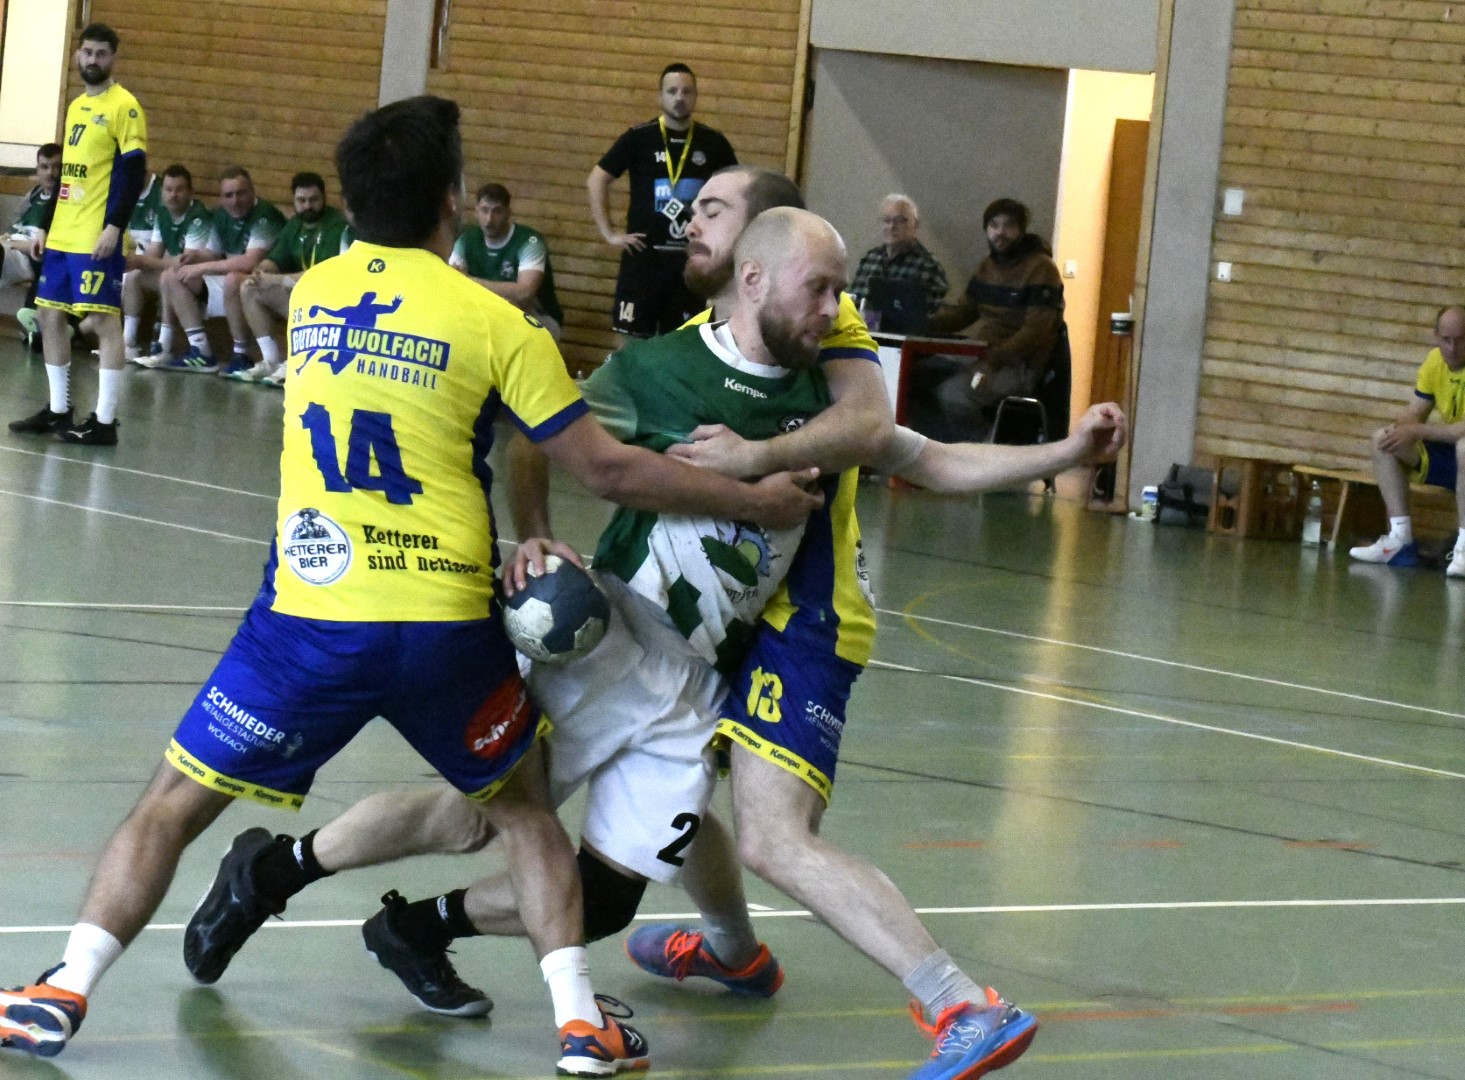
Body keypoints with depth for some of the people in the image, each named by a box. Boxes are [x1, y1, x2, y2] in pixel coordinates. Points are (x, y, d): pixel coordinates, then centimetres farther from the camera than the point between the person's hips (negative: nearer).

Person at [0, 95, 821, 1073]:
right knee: (524, 805, 21)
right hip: (443, 624, -1)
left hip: (309, 617, 1)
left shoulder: (312, 293, 6)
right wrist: (758, 501, 7)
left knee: (176, 802, 11)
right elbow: (608, 471, -4)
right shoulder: (494, 324, -5)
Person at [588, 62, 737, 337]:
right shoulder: (639, 137, -2)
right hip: (643, 254, -2)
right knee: (633, 338, -1)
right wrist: (609, 233, -5)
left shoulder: (713, 142, 4)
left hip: (692, 257, 2)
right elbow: (597, 181, 0)